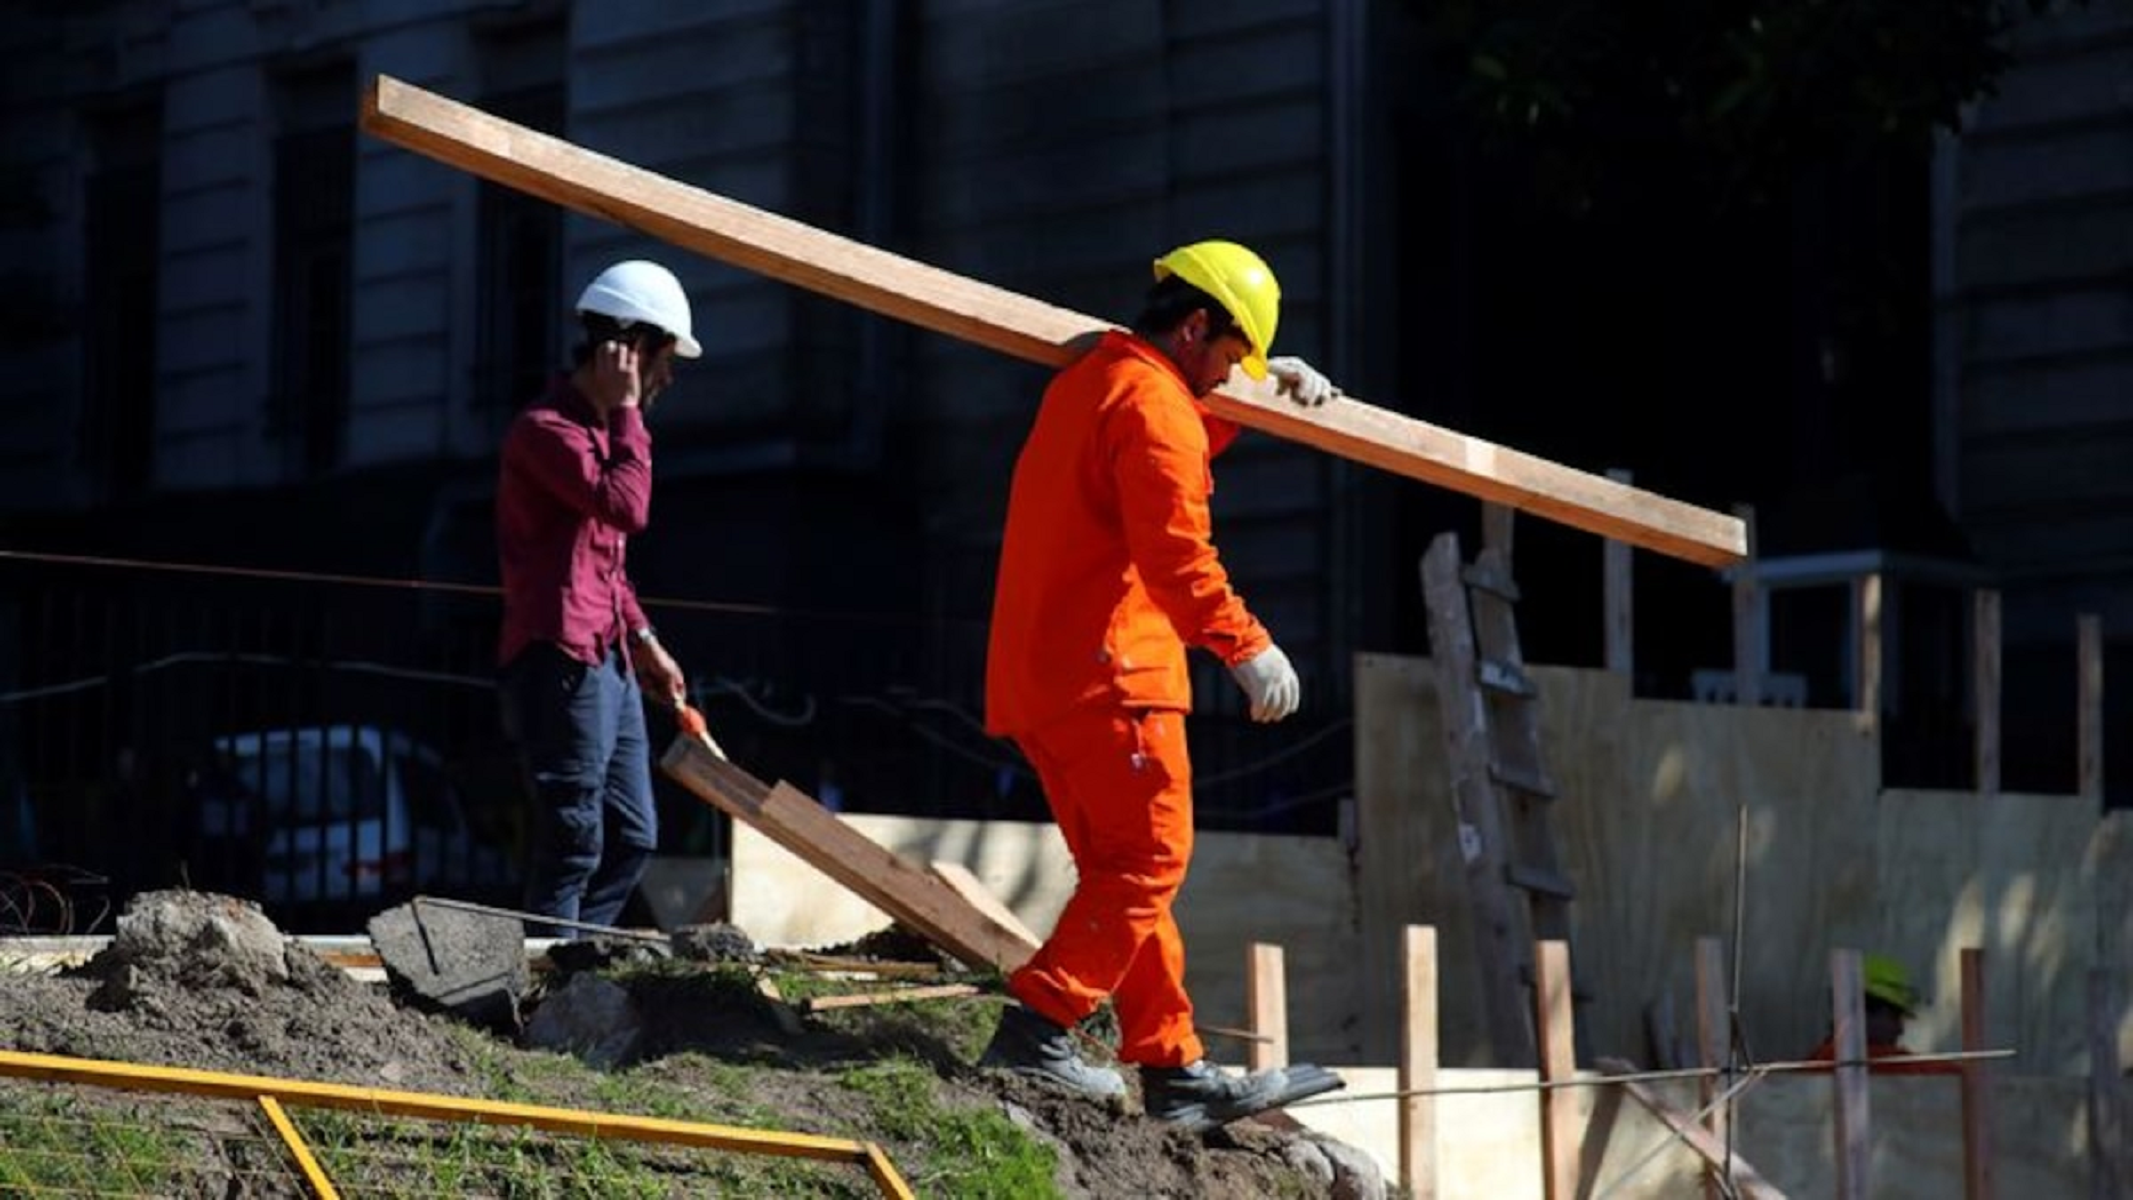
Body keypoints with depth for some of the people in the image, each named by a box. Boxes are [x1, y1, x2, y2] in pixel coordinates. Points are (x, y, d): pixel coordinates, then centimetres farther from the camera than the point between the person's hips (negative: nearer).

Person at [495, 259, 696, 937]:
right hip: (559, 660, -10)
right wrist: (628, 411, -17)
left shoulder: (600, 426, 20)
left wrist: (643, 640, 22)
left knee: (632, 837, 11)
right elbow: (627, 509, -26)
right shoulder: (546, 429, -12)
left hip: (607, 661, 10)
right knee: (574, 843, -10)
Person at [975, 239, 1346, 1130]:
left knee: (1123, 871, 10)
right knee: (1149, 861, -8)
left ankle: (1176, 1070, 12)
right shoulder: (1155, 403, -11)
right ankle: (1036, 1031, -15)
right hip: (1109, 673, -10)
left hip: (1034, 676, 10)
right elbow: (1175, 550, -21)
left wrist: (1265, 387, 34)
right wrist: (1247, 646, -21)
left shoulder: (1090, 381, 21)